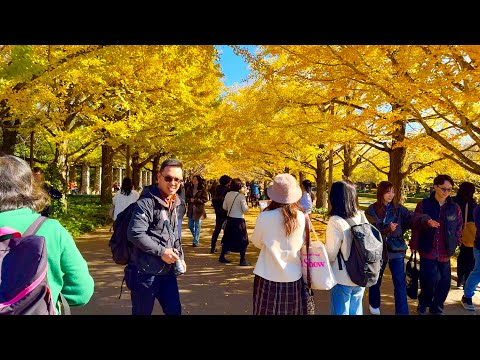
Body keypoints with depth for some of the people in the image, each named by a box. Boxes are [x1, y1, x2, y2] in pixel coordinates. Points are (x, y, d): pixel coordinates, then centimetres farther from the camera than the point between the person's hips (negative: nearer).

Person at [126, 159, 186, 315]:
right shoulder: (147, 201, -16)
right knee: (142, 312, 11)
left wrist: (180, 257, 8)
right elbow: (135, 233, -25)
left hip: (167, 271, 7)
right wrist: (161, 251, -20)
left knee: (174, 310, 14)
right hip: (145, 272, -7)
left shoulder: (174, 203, 10)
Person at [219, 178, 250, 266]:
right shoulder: (241, 196, -16)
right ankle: (242, 260, 6)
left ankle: (222, 257, 23)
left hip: (230, 219, 6)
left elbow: (224, 207, 6)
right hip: (239, 220, -6)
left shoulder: (228, 194, -1)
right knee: (243, 240, 5)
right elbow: (245, 209, -15)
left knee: (227, 238, 17)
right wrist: (246, 205, 5)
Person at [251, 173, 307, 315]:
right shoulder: (302, 217, -8)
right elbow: (302, 243, 7)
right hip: (294, 277, 2)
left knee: (268, 311, 12)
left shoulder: (265, 217, -15)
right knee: (293, 311, 15)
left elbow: (257, 242, 2)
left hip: (269, 277, -2)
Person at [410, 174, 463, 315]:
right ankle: (423, 304, 19)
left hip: (445, 252, 3)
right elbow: (415, 226, -3)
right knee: (432, 278, -9)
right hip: (427, 250, -3)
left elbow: (459, 228, 14)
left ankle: (437, 308, 30)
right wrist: (414, 245, -2)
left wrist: (454, 243, 5)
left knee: (444, 282, 8)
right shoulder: (424, 205, -5)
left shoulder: (455, 207, 4)